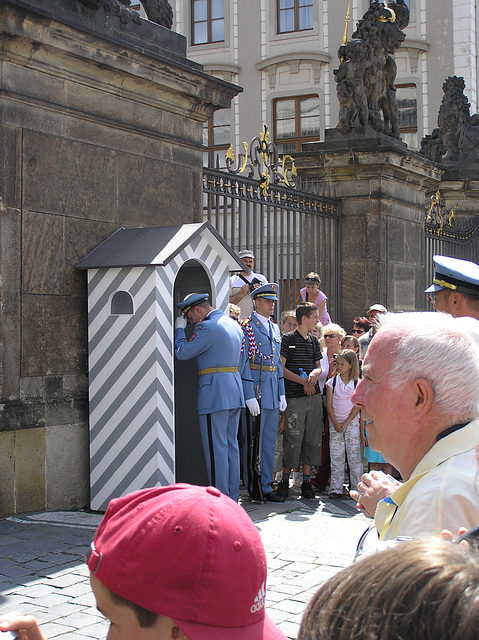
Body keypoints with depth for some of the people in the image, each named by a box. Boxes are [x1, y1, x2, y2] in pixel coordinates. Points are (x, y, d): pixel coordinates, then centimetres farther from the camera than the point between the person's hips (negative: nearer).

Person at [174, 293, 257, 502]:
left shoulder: (208, 327, -11)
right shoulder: (234, 325, 17)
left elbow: (182, 352, -8)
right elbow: (243, 363, 19)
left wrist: (179, 328, 8)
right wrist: (249, 395, 20)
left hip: (214, 394, -9)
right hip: (235, 392, 9)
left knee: (216, 447, -5)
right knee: (231, 445, 12)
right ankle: (232, 497, 17)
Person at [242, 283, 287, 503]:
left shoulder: (275, 328, 18)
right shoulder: (247, 326, -6)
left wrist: (282, 393, 16)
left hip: (272, 388, 8)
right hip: (255, 384, -8)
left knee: (269, 439, 10)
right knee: (253, 438, -3)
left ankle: (266, 486, 17)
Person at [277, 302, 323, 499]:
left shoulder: (314, 341, 15)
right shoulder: (288, 339, -3)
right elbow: (281, 368, -7)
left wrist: (314, 374, -4)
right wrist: (303, 381, -11)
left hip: (314, 395, 6)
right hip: (294, 396, -6)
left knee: (312, 438, 6)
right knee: (293, 438, -5)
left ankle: (306, 481, 13)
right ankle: (285, 481, 6)